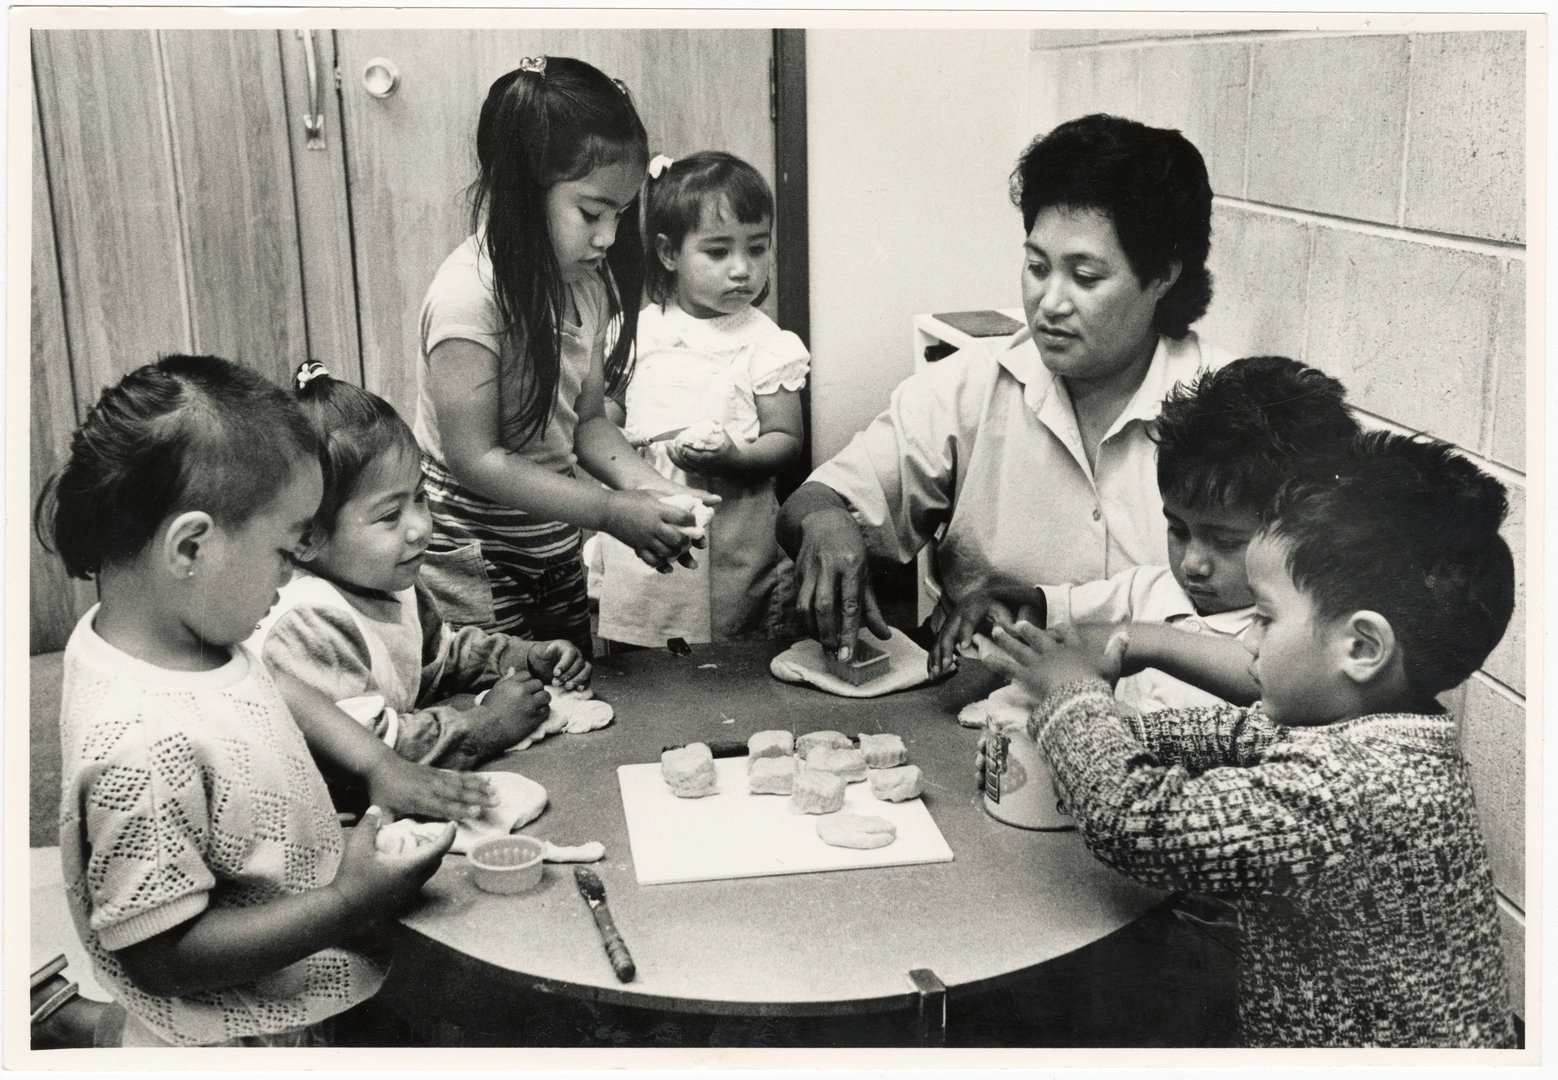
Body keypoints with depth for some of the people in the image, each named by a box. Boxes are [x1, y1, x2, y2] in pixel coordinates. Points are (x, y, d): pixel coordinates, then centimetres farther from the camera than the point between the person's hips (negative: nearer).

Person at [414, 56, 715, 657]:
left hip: (554, 547, 7)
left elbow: (586, 420, 6)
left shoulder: (586, 283, 0)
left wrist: (649, 487, -12)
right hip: (474, 560, -7)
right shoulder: (469, 295, -24)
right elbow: (473, 458, -23)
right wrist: (610, 511, -25)